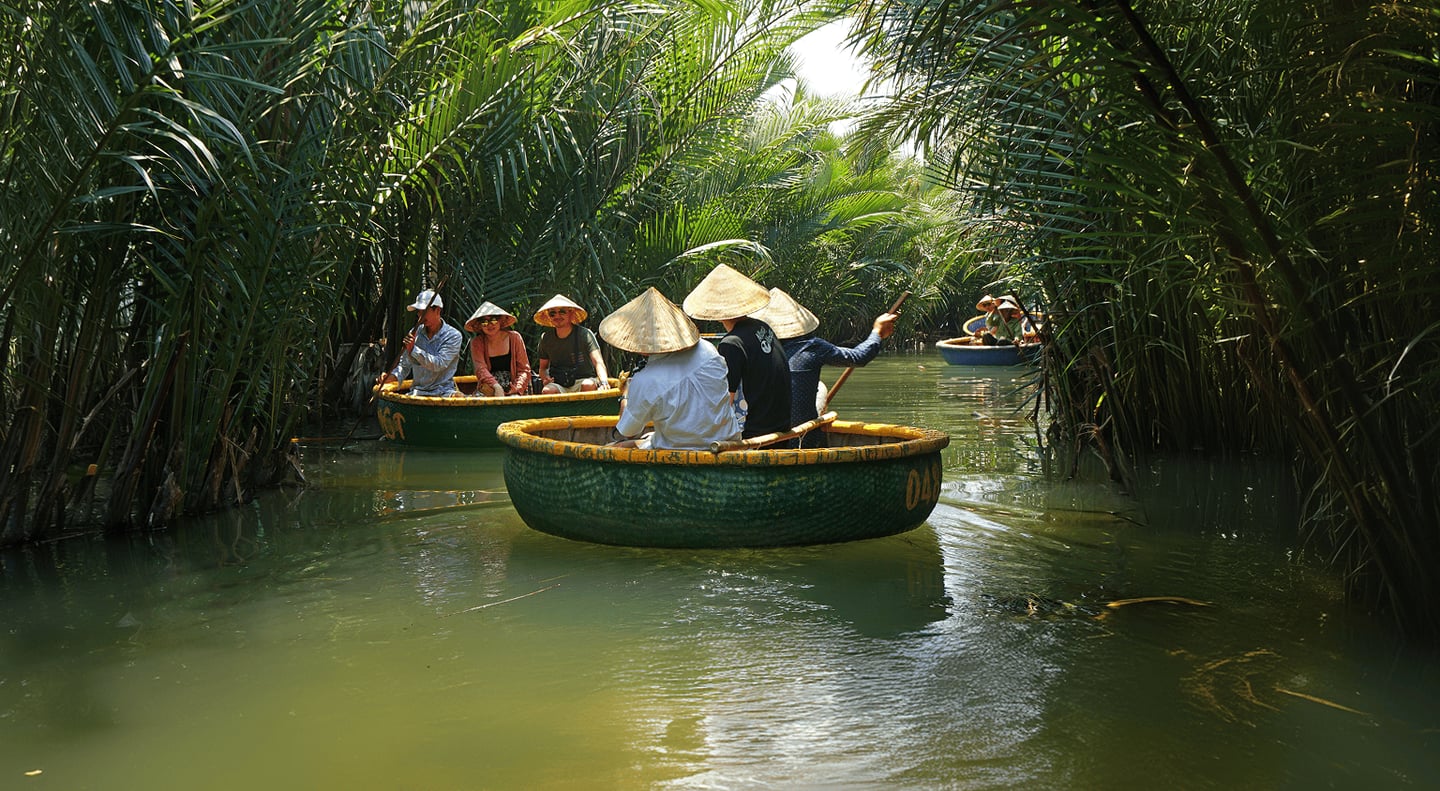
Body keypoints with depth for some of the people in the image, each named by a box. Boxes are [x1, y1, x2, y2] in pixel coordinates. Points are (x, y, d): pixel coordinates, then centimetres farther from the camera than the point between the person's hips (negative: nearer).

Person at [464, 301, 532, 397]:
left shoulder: (514, 338, 3)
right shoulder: (477, 343, 4)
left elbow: (524, 369, 3)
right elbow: (481, 369, -11)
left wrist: (518, 387, -17)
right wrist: (496, 386, -30)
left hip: (512, 390, -1)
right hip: (488, 389, 1)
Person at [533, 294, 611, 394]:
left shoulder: (585, 334, -5)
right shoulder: (546, 338, 7)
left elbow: (598, 362, -17)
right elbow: (543, 367, 19)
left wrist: (603, 382, -38)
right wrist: (545, 377, -7)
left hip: (583, 380, -1)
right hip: (558, 385, 2)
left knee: (588, 385, -35)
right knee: (548, 390, -32)